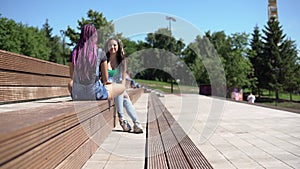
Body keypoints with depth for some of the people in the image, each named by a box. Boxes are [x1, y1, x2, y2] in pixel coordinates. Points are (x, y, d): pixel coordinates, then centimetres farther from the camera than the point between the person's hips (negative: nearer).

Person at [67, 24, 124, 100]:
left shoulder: (75, 52, -1)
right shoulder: (100, 53, -8)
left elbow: (72, 76, 8)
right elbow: (105, 78, -3)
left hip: (77, 95, 4)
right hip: (95, 93, -4)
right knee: (122, 87, 21)